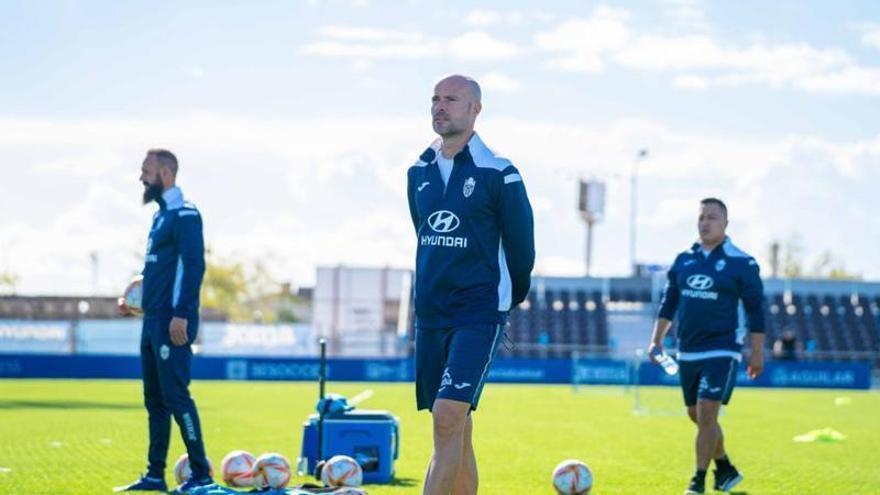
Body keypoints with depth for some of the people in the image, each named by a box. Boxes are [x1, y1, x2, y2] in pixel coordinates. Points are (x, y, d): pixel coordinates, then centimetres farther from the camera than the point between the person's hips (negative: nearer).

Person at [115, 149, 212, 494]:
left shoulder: (184, 215, -11)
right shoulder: (160, 216, 18)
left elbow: (193, 265, -19)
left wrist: (181, 314, -24)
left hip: (172, 323, -10)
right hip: (153, 320, 10)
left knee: (175, 396, -10)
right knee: (154, 399, 11)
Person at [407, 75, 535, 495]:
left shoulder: (498, 174, -7)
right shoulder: (419, 173, 10)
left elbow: (521, 249, 0)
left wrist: (504, 299, 12)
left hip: (479, 315, -6)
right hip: (430, 315, 6)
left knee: (448, 419, -17)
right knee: (456, 429, 9)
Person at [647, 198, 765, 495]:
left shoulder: (741, 264, -6)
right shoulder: (684, 260, 8)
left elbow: (755, 311, -4)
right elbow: (669, 303, 16)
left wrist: (757, 353, -6)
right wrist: (657, 339, 9)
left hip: (722, 351, -6)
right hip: (688, 351, 6)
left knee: (706, 413, -14)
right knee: (697, 416, 13)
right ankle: (726, 470, 32)